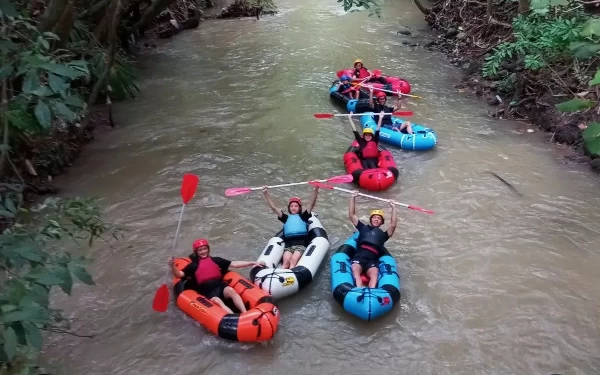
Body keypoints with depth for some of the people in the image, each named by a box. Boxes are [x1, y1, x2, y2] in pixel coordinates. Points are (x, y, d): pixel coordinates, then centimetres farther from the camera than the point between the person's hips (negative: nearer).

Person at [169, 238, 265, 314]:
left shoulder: (216, 260, 23)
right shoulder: (194, 265, 17)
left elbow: (234, 264, 19)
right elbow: (179, 275, 5)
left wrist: (252, 263, 12)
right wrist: (173, 266, -16)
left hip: (220, 285, 2)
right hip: (207, 291, -2)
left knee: (230, 290, -32)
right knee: (217, 301, -34)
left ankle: (245, 314, -44)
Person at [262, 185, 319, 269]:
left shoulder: (303, 216, 19)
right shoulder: (286, 218, 23)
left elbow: (312, 204, 6)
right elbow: (273, 207, 18)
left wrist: (315, 190, -8)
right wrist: (266, 194, 10)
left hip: (301, 244, -1)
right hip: (288, 245, 1)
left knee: (293, 261, -29)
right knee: (286, 262, -27)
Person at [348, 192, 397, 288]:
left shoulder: (382, 234, 32)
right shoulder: (363, 228, 33)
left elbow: (393, 225, 18)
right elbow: (351, 215, 31)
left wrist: (393, 208, 21)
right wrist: (353, 198, 27)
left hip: (372, 259, 0)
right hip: (359, 255, 0)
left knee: (374, 275, -34)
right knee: (355, 271, -35)